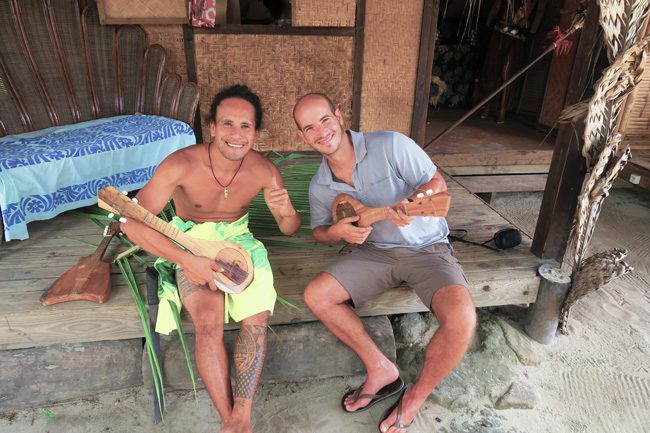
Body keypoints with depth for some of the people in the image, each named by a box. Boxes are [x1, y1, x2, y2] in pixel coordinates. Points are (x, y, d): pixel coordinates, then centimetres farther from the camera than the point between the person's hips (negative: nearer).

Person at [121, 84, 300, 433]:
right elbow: (132, 223, -22)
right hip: (191, 246, -2)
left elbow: (289, 229, -3)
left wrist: (287, 212, -28)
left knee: (257, 320, -19)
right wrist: (187, 261, -30)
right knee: (209, 322, -25)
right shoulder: (181, 165, -23)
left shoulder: (264, 172, -15)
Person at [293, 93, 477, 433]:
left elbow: (437, 184, -10)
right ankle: (381, 369, 2)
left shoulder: (390, 145, -14)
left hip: (428, 249, -4)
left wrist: (412, 203, -33)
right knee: (316, 295, -14)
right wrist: (336, 232, -13)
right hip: (376, 252, 4)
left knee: (462, 321, -29)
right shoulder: (320, 187, 1)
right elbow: (319, 231, 12)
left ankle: (417, 395, 2)